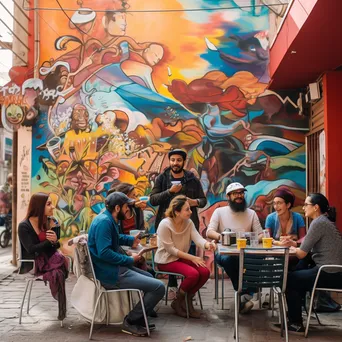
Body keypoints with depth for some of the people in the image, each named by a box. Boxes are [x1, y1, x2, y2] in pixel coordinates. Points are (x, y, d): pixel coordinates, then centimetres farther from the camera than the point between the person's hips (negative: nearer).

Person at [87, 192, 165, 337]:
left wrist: (131, 240, 24)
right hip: (110, 273, -12)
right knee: (159, 287, -15)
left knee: (149, 277, 30)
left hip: (113, 268, 12)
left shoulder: (109, 219, 12)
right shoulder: (104, 221, -21)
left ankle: (138, 319, 28)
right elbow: (104, 253, -28)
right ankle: (131, 321, -1)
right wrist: (130, 260, -18)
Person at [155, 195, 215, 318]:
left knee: (205, 272, -15)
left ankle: (187, 300, 7)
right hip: (166, 260, -7)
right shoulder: (165, 225, -20)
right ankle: (178, 302, -2)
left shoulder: (189, 222, -1)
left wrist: (208, 245, -37)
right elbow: (170, 249, -20)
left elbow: (198, 239, -13)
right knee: (193, 274, -27)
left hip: (181, 257, 7)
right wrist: (192, 258, -22)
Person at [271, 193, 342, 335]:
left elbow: (301, 254, -14)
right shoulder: (323, 221, 16)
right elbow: (307, 245, 17)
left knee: (289, 279, 4)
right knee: (297, 276, 24)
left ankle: (296, 324, 12)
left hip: (329, 274, -9)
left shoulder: (318, 223, -15)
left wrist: (292, 248, 6)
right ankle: (295, 313, 32)